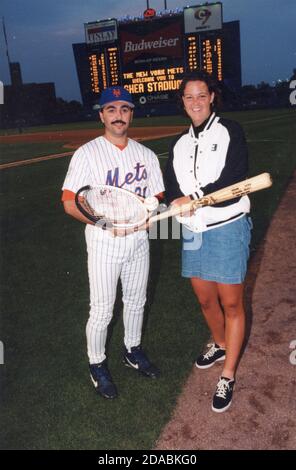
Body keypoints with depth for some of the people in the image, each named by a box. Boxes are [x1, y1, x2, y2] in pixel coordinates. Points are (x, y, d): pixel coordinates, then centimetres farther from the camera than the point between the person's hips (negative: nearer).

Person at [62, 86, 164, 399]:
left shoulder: (146, 155, 7)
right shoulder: (87, 154, -8)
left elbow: (157, 198, 10)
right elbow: (70, 203, -13)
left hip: (139, 241, 5)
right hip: (104, 244, -4)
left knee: (136, 302, 19)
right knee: (102, 311, 4)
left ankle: (133, 351, 42)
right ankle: (97, 364, 27)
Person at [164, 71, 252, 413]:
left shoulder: (229, 132, -4)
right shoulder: (180, 144, 14)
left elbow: (233, 182, -16)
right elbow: (171, 186, 7)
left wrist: (195, 198, -20)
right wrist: (178, 200, -15)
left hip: (227, 230, -5)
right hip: (193, 233, 6)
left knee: (231, 304, 2)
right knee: (205, 300, 17)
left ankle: (227, 378, 16)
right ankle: (220, 345, 44)